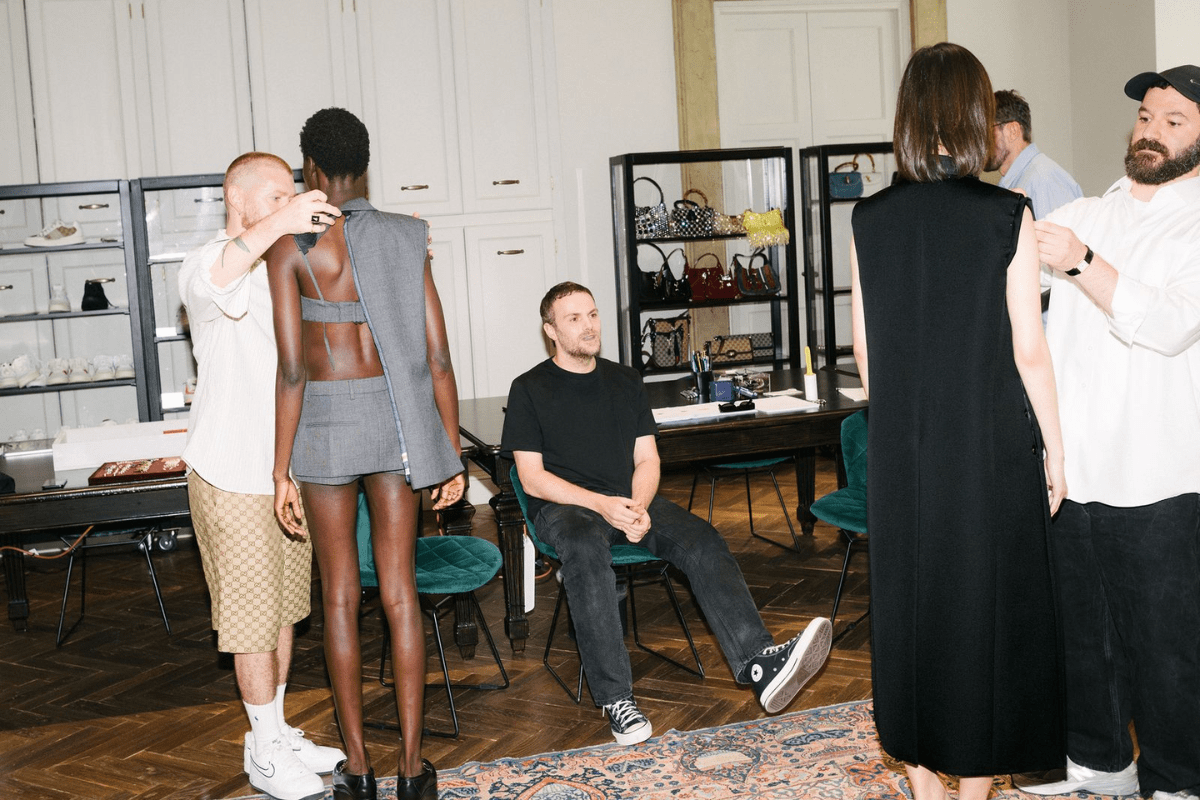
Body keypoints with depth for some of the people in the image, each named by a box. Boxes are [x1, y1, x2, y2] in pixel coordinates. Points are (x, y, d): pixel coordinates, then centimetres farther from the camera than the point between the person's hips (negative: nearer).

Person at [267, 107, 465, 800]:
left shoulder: (290, 247, -7)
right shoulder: (407, 239, 2)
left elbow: (292, 369, -12)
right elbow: (439, 359, -1)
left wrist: (282, 471, -7)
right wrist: (453, 454, 6)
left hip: (325, 423, -2)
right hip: (396, 421, 2)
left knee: (340, 595, 9)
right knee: (400, 593, 7)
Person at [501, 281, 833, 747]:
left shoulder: (625, 381, 19)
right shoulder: (529, 390, 6)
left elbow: (647, 458, 14)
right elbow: (532, 477, -1)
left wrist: (638, 507, -9)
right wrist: (601, 503, -15)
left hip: (630, 501, 4)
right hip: (564, 507, -4)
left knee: (700, 539, -25)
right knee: (586, 550, -39)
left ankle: (758, 661, -42)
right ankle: (616, 699, -40)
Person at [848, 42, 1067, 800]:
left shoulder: (870, 219, -2)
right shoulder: (1008, 216, -12)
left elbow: (864, 348, 4)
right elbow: (1028, 349, -10)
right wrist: (1055, 447, 1)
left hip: (902, 452, 4)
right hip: (989, 446, -3)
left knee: (908, 597, 14)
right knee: (985, 604, 9)